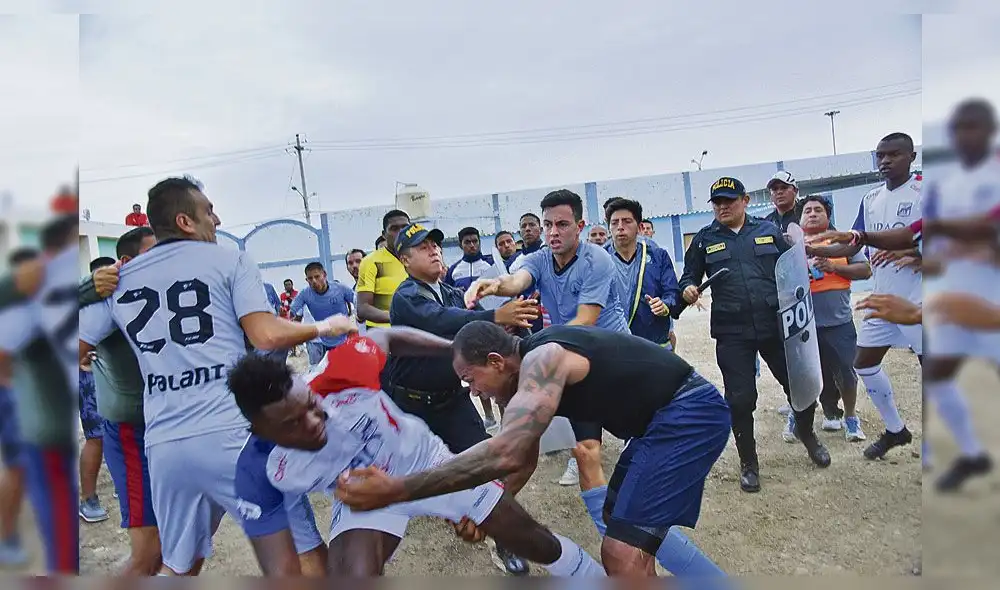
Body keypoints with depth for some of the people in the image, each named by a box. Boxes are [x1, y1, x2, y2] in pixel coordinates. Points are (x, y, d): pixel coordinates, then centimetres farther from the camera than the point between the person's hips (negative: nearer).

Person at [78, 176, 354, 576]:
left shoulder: (118, 280, 14)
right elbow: (267, 335, -10)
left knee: (177, 565, 23)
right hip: (232, 432, -5)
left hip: (163, 446, 5)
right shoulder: (229, 261, 2)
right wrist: (324, 327, 5)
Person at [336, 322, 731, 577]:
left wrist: (395, 491, -33)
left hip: (690, 412, -10)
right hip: (666, 417, 10)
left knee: (623, 553, -13)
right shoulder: (531, 373, 8)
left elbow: (505, 454, -35)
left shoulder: (542, 360, -22)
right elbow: (523, 457, 20)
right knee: (623, 539, 19)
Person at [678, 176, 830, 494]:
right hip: (732, 334, -1)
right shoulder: (704, 239, 7)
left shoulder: (768, 230, 9)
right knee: (740, 399, 0)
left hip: (776, 326, 1)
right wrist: (688, 289, -13)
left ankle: (806, 432, 42)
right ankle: (748, 464, 21)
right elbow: (690, 275, 8)